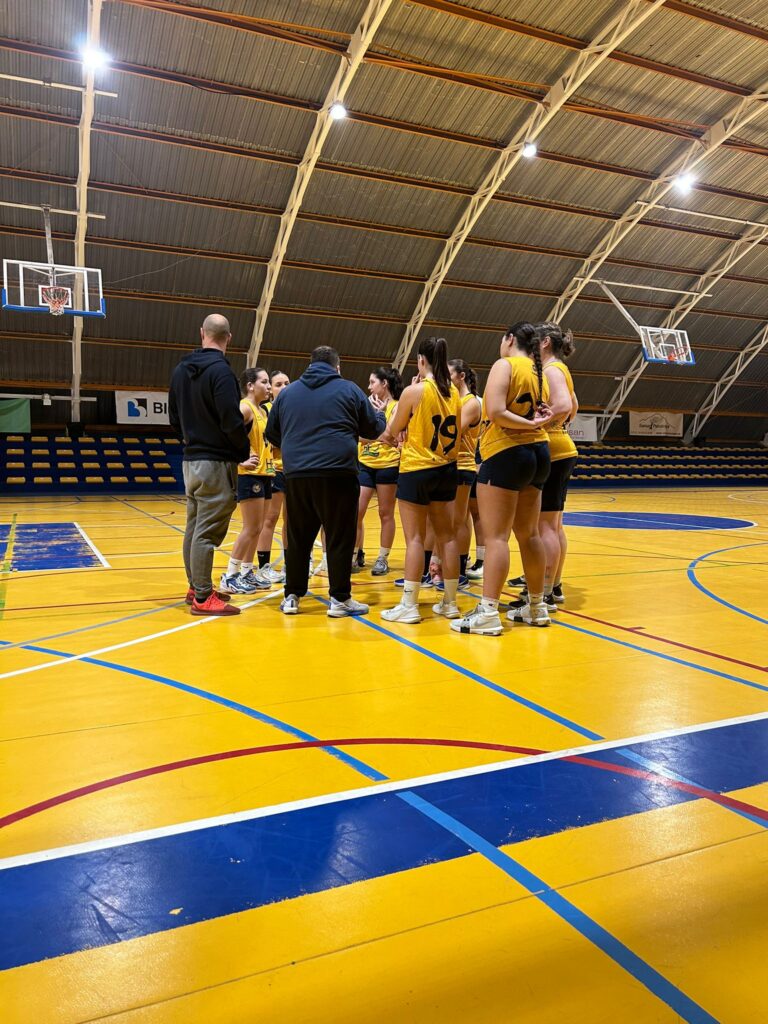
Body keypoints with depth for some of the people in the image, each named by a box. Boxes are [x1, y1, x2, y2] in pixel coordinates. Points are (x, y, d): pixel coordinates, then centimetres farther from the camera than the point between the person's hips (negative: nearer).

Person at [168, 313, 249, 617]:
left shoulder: (181, 370, 10)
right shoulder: (220, 370, -15)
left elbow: (174, 417, 15)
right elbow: (232, 421, -20)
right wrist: (245, 451, -5)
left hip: (191, 461, 8)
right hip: (216, 463, -8)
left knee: (194, 527, 15)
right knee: (207, 532, -5)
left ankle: (195, 587, 25)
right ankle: (203, 598, -1)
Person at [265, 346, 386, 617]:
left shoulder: (287, 392, 15)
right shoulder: (348, 389, 6)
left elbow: (272, 434, 21)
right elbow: (374, 429, 11)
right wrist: (380, 415, 32)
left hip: (296, 475, 4)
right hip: (337, 474, -3)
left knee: (298, 538, 12)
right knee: (340, 538, 3)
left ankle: (292, 597, 17)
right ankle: (339, 599, 7)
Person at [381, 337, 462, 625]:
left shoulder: (414, 391, -11)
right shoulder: (453, 393, 6)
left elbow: (393, 432, -1)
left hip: (416, 469, -6)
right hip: (446, 470, 6)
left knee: (415, 538, -3)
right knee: (446, 536, 9)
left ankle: (409, 606, -1)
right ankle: (450, 602, 16)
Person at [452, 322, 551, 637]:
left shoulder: (504, 365, -7)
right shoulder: (539, 372, 16)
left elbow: (496, 412, -20)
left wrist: (531, 423, -11)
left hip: (506, 453, -8)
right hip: (538, 452, 8)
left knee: (496, 536, -9)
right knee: (528, 534, 13)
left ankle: (488, 613, -9)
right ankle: (537, 607, 21)